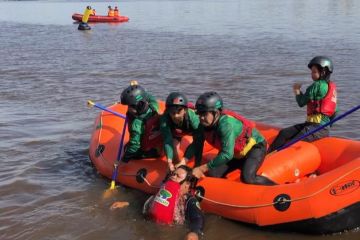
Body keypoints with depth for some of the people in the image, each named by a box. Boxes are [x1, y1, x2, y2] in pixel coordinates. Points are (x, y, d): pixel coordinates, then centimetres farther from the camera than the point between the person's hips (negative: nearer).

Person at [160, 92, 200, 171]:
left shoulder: (192, 117, -46)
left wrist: (184, 160, -59)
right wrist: (169, 161, -65)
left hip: (192, 131, 1)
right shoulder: (164, 119, -42)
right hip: (175, 133, -1)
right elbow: (167, 140, -48)